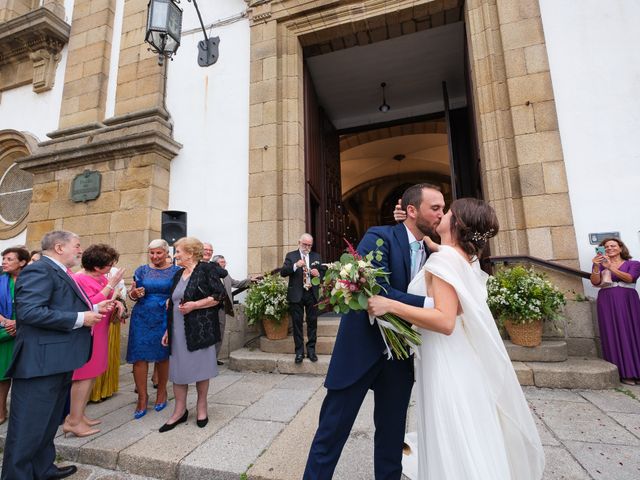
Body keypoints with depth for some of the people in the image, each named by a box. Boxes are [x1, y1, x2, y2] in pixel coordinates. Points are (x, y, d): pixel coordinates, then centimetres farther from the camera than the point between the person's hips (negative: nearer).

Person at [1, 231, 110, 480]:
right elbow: (29, 311, -27)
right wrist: (80, 318, -23)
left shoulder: (59, 272, 15)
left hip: (58, 361, 11)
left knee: (48, 422, 22)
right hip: (41, 362, -10)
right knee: (29, 426, 3)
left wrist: (94, 309, 8)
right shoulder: (39, 270, -16)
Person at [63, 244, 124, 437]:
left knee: (91, 374, 14)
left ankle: (77, 414, 26)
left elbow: (108, 299, 19)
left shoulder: (102, 278, 6)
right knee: (85, 375, -2)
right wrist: (111, 285, -26)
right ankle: (74, 421, 9)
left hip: (100, 333, 8)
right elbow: (89, 306, -26)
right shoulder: (79, 280, -16)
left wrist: (117, 302, -1)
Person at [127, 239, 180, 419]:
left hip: (165, 318, -1)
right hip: (142, 317, 2)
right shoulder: (142, 270, 7)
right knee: (139, 356, 0)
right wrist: (134, 293, -12)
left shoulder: (176, 271, 1)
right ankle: (142, 396, 17)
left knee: (163, 356, 8)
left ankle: (162, 391, 29)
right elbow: (132, 293, 10)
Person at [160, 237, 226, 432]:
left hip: (199, 329, -6)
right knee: (178, 370, 10)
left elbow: (218, 295, -14)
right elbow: (173, 304, 18)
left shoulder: (206, 269, -8)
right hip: (178, 330, 6)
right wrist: (167, 330, 16)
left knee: (200, 368, 7)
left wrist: (194, 305, -20)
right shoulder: (178, 274, 14)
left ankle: (201, 406, 27)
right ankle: (180, 410, 26)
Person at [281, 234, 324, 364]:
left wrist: (318, 274, -11)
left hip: (312, 294, 2)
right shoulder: (291, 255, 3)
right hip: (296, 294, -2)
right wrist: (295, 265, -24)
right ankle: (299, 351, 15)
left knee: (312, 323, 6)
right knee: (297, 323, 5)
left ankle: (311, 350, 19)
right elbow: (282, 272, -8)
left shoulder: (316, 256, 10)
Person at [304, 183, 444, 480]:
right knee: (332, 429, 8)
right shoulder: (379, 237, -13)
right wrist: (430, 304, -31)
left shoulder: (431, 253, 7)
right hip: (362, 348, -5)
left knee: (392, 432, 20)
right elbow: (375, 291, -26)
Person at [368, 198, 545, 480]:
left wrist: (390, 305, -31)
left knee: (454, 450, 6)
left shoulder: (444, 258, -21)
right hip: (463, 358, 9)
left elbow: (445, 321, -30)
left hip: (446, 363, -9)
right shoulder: (466, 258, 6)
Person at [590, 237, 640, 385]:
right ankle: (625, 373, 0)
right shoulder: (600, 264, 12)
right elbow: (595, 282, -3)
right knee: (614, 335, -3)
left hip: (628, 301, 0)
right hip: (608, 302, 0)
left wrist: (610, 268, -21)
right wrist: (596, 266, -16)